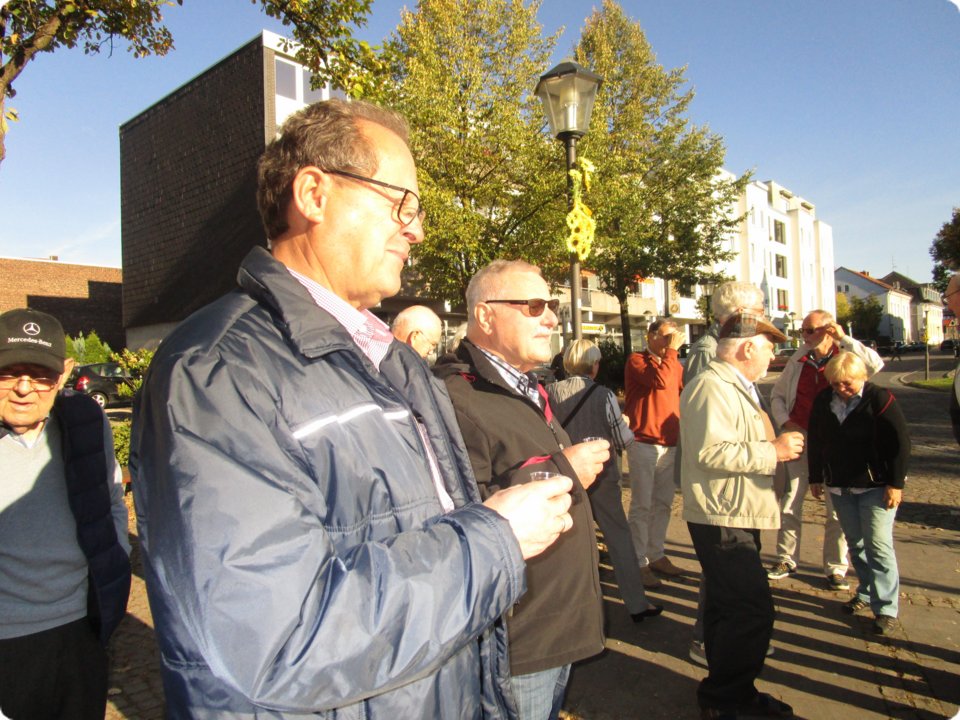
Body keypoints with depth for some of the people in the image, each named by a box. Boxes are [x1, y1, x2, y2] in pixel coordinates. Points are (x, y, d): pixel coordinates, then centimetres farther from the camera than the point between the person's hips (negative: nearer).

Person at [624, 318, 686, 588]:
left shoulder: (674, 364, 14)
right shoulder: (637, 361, -7)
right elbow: (660, 380, -24)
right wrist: (672, 350, -15)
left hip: (670, 443, 7)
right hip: (644, 443, -7)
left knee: (663, 503, 14)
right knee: (642, 505, -3)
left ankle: (656, 555, 27)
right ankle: (639, 563, 5)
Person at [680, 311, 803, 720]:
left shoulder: (737, 387, 19)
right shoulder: (712, 387, -18)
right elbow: (712, 452, -29)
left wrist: (778, 446, 18)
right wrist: (773, 451, -19)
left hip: (738, 517, 11)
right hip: (722, 520, -11)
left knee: (730, 609, 17)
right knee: (752, 610, -8)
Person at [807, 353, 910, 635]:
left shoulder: (880, 399, -11)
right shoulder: (823, 401, 2)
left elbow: (900, 443, -10)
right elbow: (815, 441, 10)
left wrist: (896, 484, -12)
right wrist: (816, 478, 10)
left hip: (876, 485, -5)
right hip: (839, 486, 5)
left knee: (878, 545, -6)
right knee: (855, 544, 13)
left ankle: (886, 607, 3)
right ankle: (867, 592, 28)